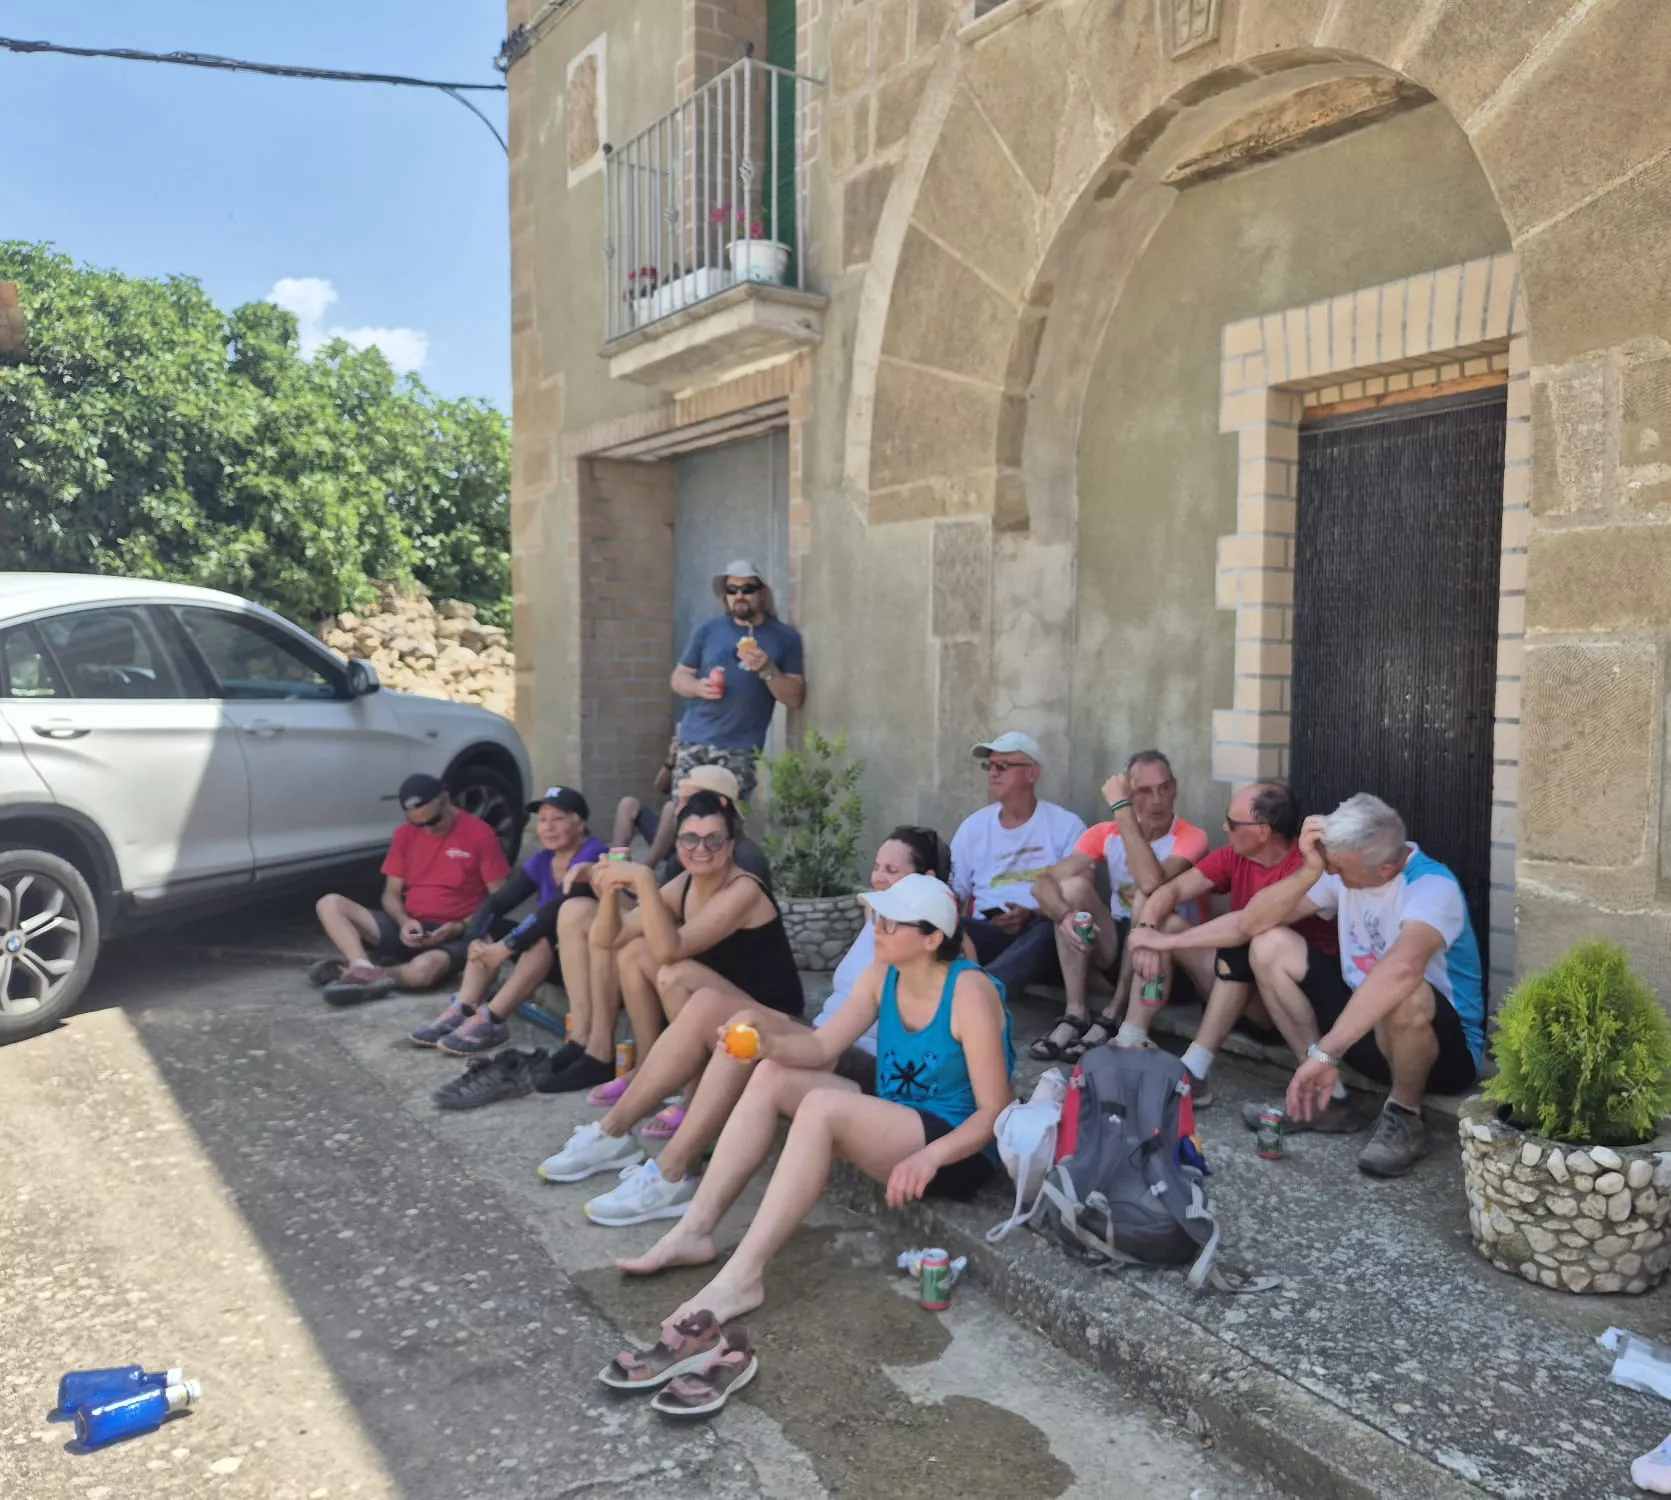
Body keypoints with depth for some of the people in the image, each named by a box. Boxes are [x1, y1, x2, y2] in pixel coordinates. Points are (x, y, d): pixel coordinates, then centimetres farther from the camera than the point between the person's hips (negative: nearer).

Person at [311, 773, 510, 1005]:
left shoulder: (479, 834, -7)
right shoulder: (405, 835, 8)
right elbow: (391, 894, 10)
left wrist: (461, 927, -18)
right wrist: (404, 921, -11)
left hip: (453, 935, -6)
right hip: (408, 929, 6)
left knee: (423, 969, -40)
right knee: (329, 904, -10)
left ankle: (354, 970, -17)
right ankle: (364, 969, -30)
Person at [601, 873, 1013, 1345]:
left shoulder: (970, 994, -22)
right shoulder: (883, 975, -1)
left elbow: (995, 1111, -22)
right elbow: (822, 1047, 0)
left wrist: (930, 1155, -37)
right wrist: (769, 1043, -21)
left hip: (959, 1152, -8)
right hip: (893, 1125, 8)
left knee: (823, 1105, -31)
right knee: (770, 1076, -6)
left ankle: (743, 1276, -31)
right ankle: (694, 1231, -7)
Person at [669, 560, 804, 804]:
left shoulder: (785, 638, 3)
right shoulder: (708, 630, 8)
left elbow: (795, 698, -1)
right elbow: (679, 677, 13)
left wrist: (767, 670, -17)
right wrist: (698, 686, -9)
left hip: (741, 750, -2)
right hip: (694, 742, 2)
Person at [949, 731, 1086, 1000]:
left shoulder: (1066, 825, 5)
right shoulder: (973, 827, 14)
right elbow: (953, 894, 14)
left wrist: (1032, 914, -18)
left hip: (1038, 934, -3)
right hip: (987, 933, 3)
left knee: (1049, 931, -38)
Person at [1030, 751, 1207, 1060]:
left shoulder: (1191, 838, -16)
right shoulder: (1106, 834, -3)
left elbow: (1152, 883, -38)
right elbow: (1044, 883, -11)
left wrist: (1121, 808, -32)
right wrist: (1066, 915, -35)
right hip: (1118, 948, 4)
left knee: (1149, 898, -32)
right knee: (1073, 885, -19)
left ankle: (1114, 1016, -20)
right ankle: (1076, 1014, -18)